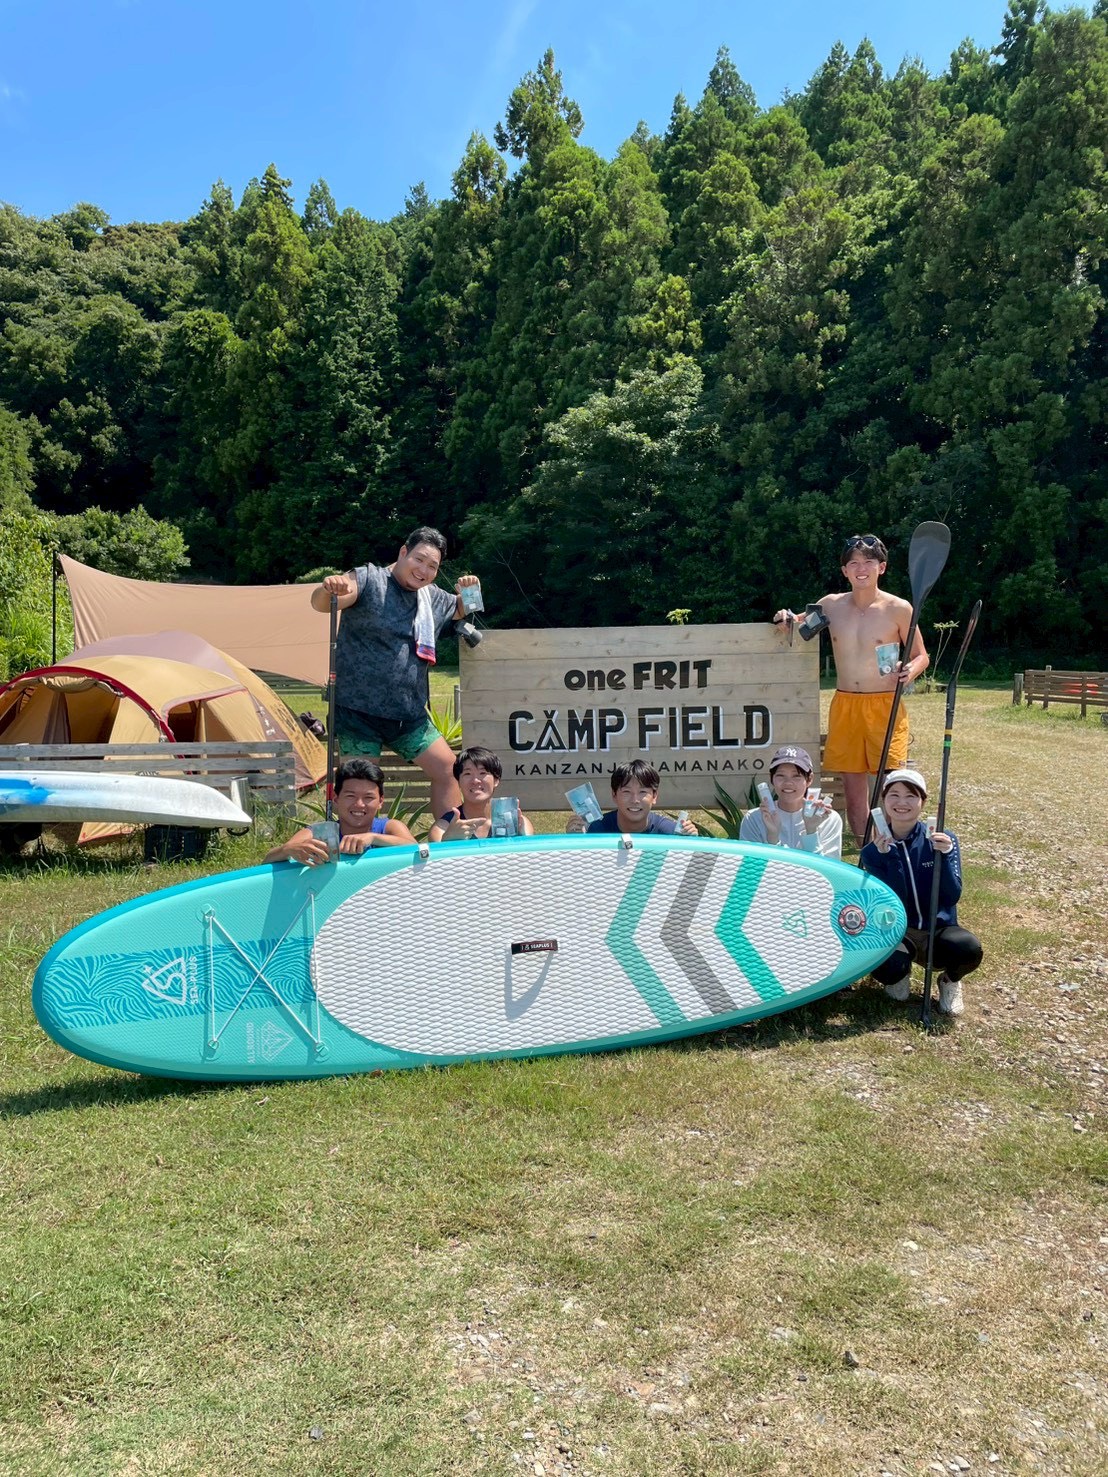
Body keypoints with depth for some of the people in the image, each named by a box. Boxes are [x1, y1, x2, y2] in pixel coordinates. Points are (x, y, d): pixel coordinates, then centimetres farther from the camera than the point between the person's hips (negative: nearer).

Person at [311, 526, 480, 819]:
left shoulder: (434, 598, 11)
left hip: (410, 715, 6)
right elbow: (320, 603, -24)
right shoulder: (369, 579, -10)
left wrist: (466, 594, 6)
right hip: (359, 710, -6)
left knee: (447, 768, 6)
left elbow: (460, 611, 31)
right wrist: (329, 589, -50)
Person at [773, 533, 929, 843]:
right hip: (844, 705, 3)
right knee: (853, 789, 7)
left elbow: (921, 655, 5)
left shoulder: (897, 608, -4)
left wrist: (911, 670, -17)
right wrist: (787, 618, -2)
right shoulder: (831, 605, 5)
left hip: (886, 705, -3)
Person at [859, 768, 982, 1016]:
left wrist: (945, 854, -25)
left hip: (938, 930, 1)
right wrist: (889, 855, -26)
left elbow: (952, 896, -12)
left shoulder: (943, 840, -5)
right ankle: (900, 973, 7)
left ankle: (950, 980, 5)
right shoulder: (873, 851, -6)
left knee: (969, 948, -34)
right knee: (886, 967, -35)